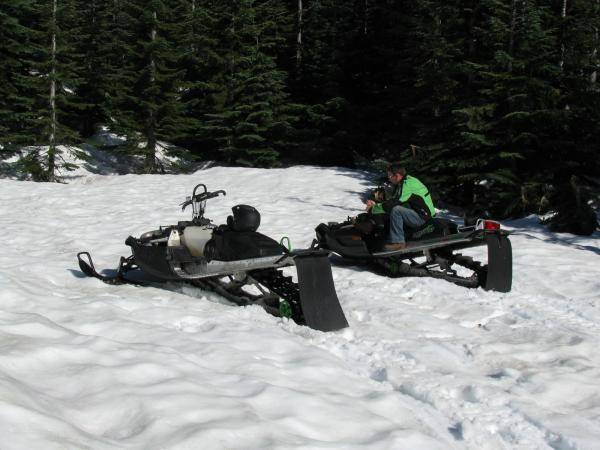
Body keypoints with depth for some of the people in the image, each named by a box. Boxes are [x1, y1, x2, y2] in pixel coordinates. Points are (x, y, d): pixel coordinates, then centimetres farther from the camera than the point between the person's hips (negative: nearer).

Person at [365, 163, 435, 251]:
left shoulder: (406, 185, -20)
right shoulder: (407, 180, 12)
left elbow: (390, 204, -24)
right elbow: (392, 200, 19)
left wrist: (373, 209, -13)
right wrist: (376, 204, 9)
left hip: (422, 217, -11)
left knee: (396, 210, -27)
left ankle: (398, 242, -22)